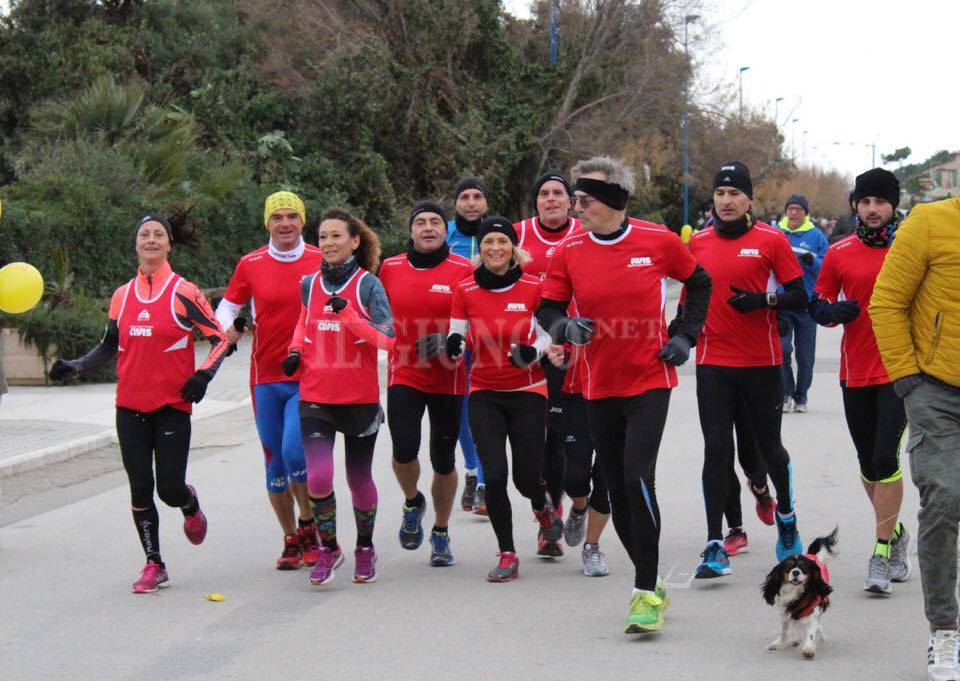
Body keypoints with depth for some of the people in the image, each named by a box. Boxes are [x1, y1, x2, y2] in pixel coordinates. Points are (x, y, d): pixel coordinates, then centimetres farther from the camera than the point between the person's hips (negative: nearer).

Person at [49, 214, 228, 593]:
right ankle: (154, 565, 10)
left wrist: (203, 375, -17)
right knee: (140, 488, 0)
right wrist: (75, 367, 3)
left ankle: (191, 507, 31)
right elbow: (110, 347, 17)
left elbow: (219, 338, -2)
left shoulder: (183, 293, -3)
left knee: (170, 490, -6)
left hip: (172, 405, -3)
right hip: (130, 406, 4)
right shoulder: (122, 296, 9)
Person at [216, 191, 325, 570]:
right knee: (275, 463, 8)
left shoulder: (322, 262, 0)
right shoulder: (251, 264, 3)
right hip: (266, 377, 3)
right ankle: (291, 541, 22)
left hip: (309, 377, -3)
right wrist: (227, 329, -11)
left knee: (295, 450, -19)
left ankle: (309, 527, 3)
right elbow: (226, 308, 11)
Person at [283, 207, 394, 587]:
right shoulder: (309, 284, 5)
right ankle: (328, 549, 7)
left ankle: (365, 549, 33)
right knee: (318, 477, -13)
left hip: (360, 398, -2)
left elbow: (386, 339, -15)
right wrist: (296, 350, 7)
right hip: (316, 398, 2)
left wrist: (347, 313, -25)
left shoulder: (368, 285, -7)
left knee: (359, 478, 10)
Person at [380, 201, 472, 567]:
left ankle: (441, 533, 27)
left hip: (449, 379, -1)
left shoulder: (464, 270, -5)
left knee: (443, 460, 6)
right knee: (404, 450, -15)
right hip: (404, 375, 1)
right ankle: (412, 503, 19)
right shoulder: (390, 268, 3)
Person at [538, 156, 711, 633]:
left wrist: (685, 335, 2)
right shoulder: (568, 252, -3)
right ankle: (649, 583, 26)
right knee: (617, 489, 9)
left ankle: (646, 593, -9)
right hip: (600, 386, 4)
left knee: (638, 478, -17)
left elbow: (698, 283, 10)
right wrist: (565, 327, -19)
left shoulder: (658, 241, -7)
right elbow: (547, 308, 3)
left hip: (650, 381, -3)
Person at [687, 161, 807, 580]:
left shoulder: (771, 240, -3)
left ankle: (786, 515, 39)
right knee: (716, 449, -5)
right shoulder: (698, 244, 6)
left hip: (762, 363, -1)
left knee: (768, 445, 11)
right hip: (713, 364, 2)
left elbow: (800, 297, -3)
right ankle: (715, 546, -4)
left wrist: (763, 300, -19)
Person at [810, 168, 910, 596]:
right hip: (855, 372, 4)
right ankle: (894, 533, 35)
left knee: (885, 458, -14)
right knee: (868, 464, 13)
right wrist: (833, 311, -12)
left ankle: (883, 553, -7)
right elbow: (817, 304, 9)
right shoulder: (839, 253, 4)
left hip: (899, 371, -3)